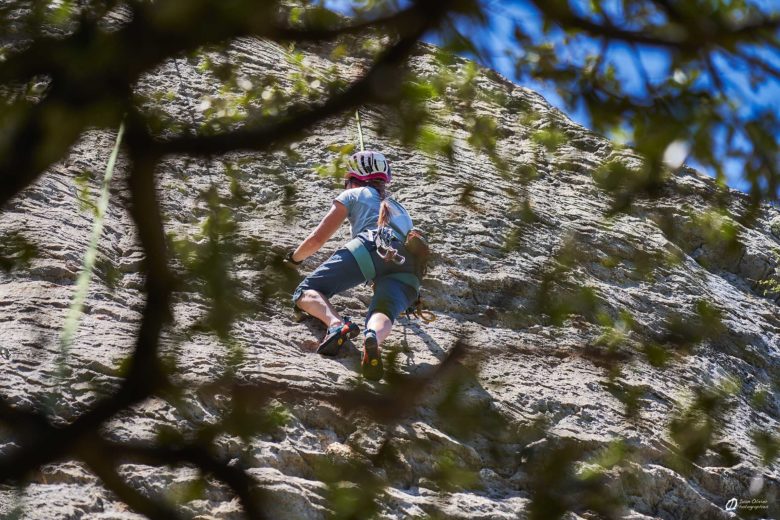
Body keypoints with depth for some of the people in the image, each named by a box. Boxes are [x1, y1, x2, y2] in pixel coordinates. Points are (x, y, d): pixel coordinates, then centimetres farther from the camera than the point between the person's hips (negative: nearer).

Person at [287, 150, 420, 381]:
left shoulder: (353, 194, 30)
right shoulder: (400, 209, 44)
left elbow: (317, 240, 26)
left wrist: (293, 257, 46)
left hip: (370, 246, -4)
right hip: (409, 270, 4)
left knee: (306, 292, 0)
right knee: (382, 313, -18)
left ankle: (336, 324, -35)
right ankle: (373, 338, -58)